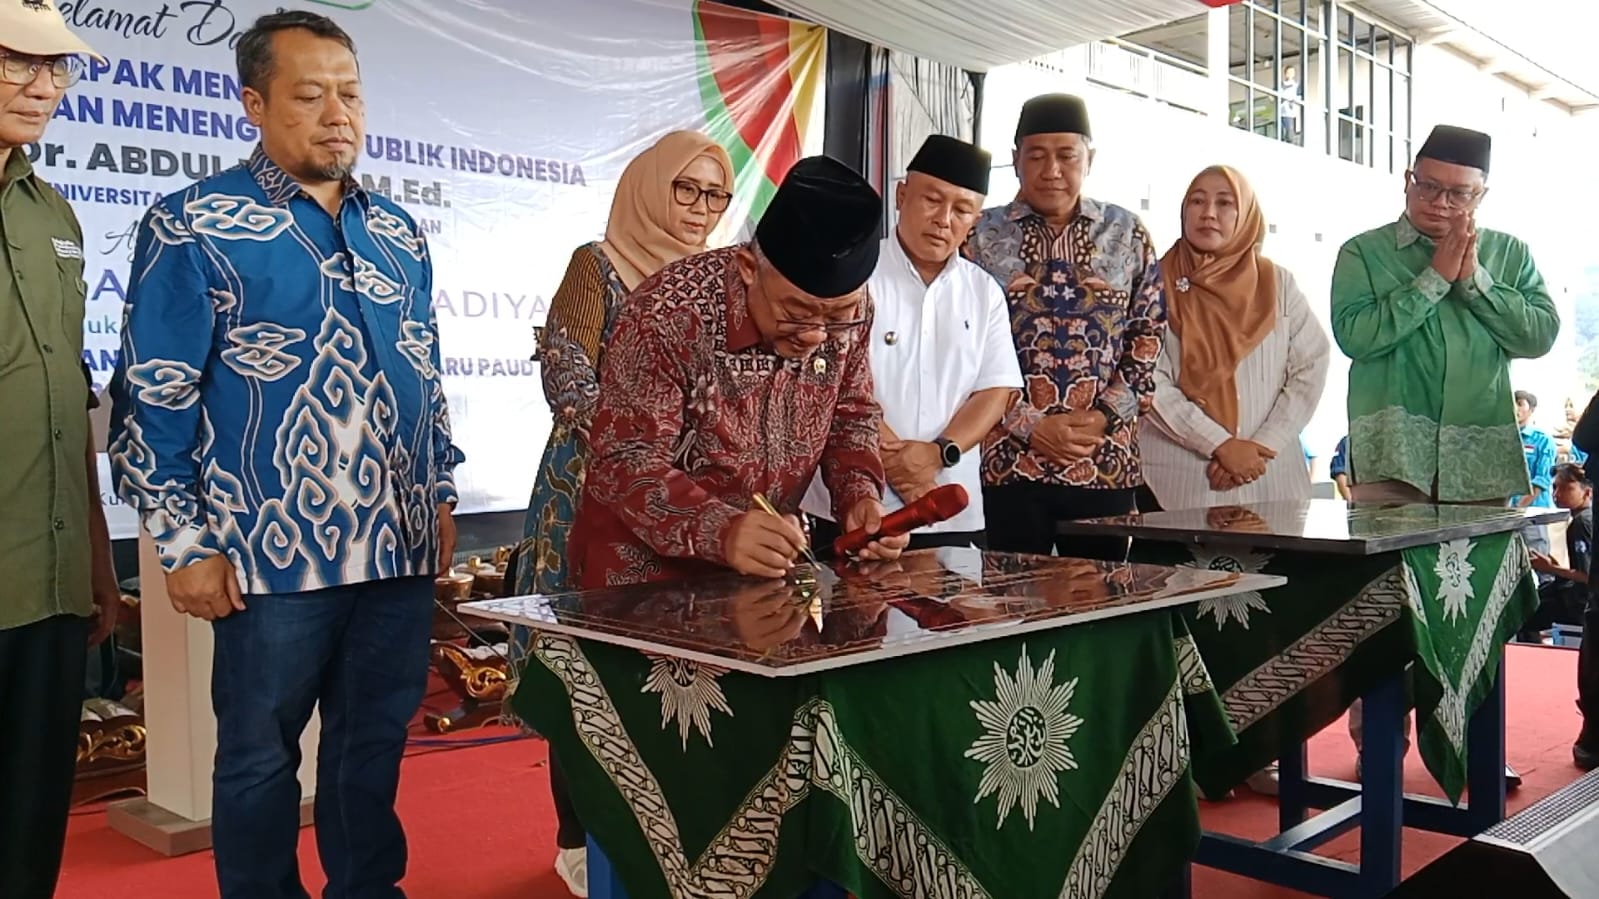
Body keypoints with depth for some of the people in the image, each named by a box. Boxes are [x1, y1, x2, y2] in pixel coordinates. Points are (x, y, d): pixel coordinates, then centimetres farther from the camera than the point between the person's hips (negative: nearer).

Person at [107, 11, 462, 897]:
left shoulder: (398, 232, 12)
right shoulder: (193, 226, -5)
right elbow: (152, 398, -6)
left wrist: (441, 496, 14)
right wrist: (185, 545, -9)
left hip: (400, 545, 5)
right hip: (276, 553, -5)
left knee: (375, 744, 15)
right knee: (260, 757, 9)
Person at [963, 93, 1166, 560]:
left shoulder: (1128, 235, 10)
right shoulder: (981, 236, 3)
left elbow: (1150, 336, 9)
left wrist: (1105, 414, -5)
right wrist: (1029, 427, -10)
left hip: (1107, 462, 2)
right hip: (1009, 459, -2)